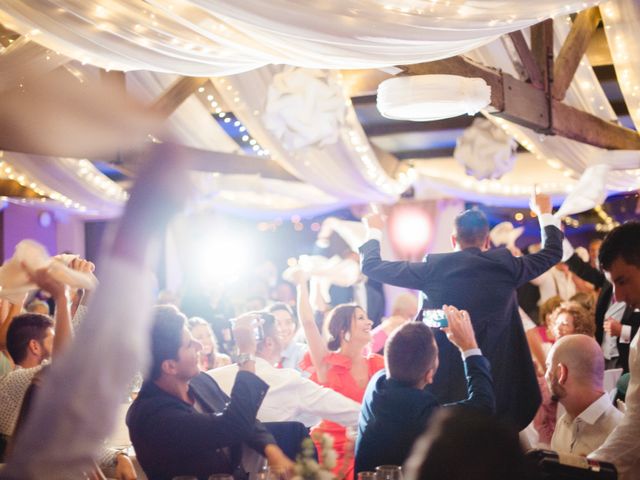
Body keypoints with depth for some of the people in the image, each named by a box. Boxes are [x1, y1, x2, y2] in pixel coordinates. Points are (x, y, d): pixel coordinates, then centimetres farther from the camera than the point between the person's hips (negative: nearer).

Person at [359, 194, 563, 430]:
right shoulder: (505, 265, -1)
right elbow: (553, 252, 17)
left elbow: (371, 266, 5)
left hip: (443, 382, 0)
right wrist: (544, 213, 33)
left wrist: (374, 231, 24)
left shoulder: (433, 267, -3)